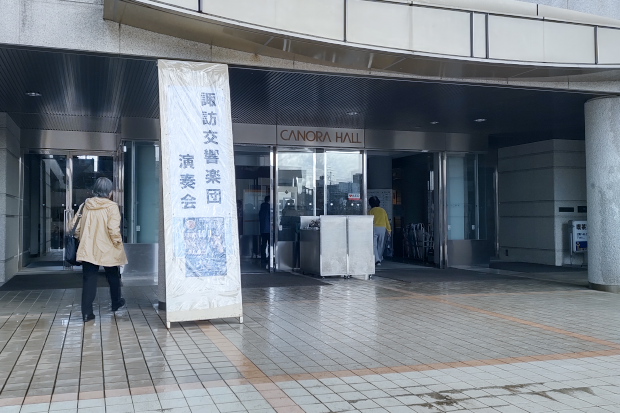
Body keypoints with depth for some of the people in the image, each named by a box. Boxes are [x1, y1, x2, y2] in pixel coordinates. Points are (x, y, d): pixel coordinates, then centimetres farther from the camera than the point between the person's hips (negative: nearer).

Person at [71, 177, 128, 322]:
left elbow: (75, 226, 5)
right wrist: (118, 243, -7)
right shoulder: (111, 207, -12)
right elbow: (113, 230, -22)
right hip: (108, 251, -2)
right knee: (113, 277, 20)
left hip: (87, 249, 3)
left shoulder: (85, 205, 1)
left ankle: (87, 312, 1)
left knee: (88, 280, 5)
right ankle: (116, 302, 37)